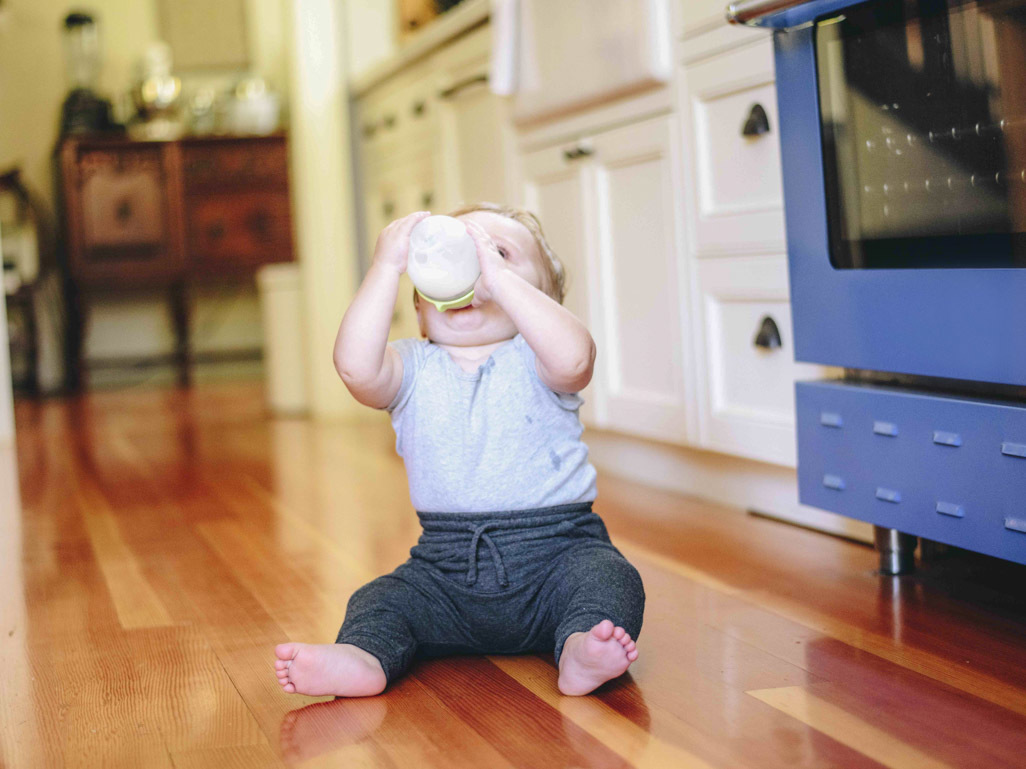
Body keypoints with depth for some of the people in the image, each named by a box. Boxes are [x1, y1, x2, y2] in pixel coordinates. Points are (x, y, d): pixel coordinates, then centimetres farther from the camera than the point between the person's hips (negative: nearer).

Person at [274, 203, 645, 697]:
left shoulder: (534, 362, -3)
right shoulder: (413, 368, 2)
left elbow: (573, 357, -29)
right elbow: (356, 366, -21)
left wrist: (498, 274, -30)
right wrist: (387, 266, -22)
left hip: (555, 550, -2)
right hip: (449, 562, 3)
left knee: (607, 579, -27)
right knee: (382, 599, -14)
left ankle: (580, 650, -48)